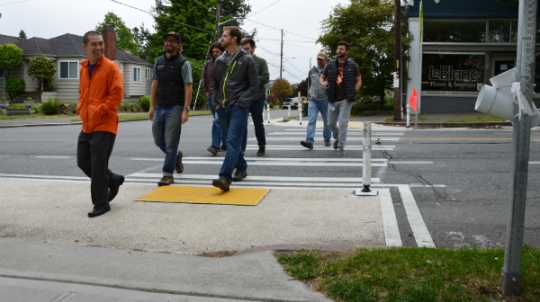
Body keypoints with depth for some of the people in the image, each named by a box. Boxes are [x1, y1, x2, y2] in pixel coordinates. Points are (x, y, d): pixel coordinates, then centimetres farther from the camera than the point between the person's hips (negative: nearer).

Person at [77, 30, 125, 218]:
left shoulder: (111, 68, -8)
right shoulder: (83, 68, 13)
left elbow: (116, 95, -14)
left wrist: (98, 112, -16)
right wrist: (81, 109, 8)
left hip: (104, 125, -8)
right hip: (87, 125, 8)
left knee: (98, 166, -6)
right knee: (83, 162, 11)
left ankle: (101, 204, 8)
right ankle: (113, 180, 32)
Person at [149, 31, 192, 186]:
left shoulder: (183, 64, -4)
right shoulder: (158, 62, 12)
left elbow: (188, 88, -8)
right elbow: (155, 84, 15)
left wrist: (186, 110, -16)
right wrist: (152, 106, 9)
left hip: (175, 108, -6)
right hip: (160, 108, 6)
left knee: (171, 143, -5)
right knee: (158, 140, 11)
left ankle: (168, 174, 5)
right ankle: (176, 156, 36)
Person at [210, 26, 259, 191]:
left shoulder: (246, 59, -2)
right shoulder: (220, 61, 13)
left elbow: (254, 86, -2)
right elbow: (213, 83, 23)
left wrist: (241, 101, -10)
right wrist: (215, 102, 10)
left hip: (238, 108, -6)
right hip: (222, 108, 6)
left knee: (234, 142, -14)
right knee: (234, 141, 14)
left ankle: (225, 178, -23)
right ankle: (241, 168, 30)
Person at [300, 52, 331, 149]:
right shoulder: (312, 71, 10)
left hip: (325, 101, -1)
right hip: (313, 101, 2)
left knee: (327, 122, 9)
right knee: (311, 121, -12)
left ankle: (327, 139, 26)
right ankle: (309, 141, -20)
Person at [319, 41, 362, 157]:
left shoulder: (353, 66, 1)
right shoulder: (330, 65, 6)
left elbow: (359, 81, 5)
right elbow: (322, 77, 14)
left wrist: (352, 93, -7)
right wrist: (323, 83, -10)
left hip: (345, 100, -3)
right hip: (333, 100, 3)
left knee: (343, 123, -9)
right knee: (331, 123, 10)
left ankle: (341, 147, -3)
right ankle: (337, 137, 40)